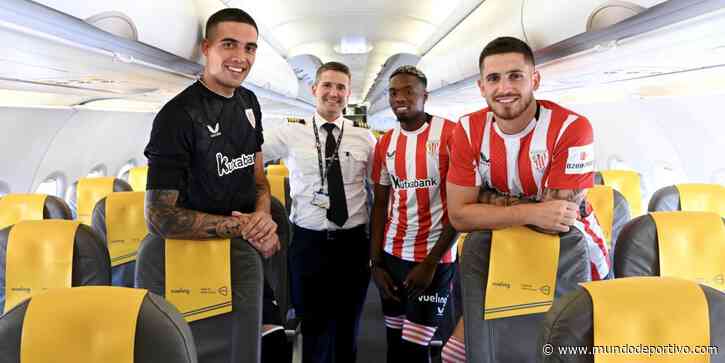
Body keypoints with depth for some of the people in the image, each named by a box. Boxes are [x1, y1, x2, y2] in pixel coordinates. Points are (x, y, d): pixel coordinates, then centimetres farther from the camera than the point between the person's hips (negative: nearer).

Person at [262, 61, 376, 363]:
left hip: (354, 244, 2)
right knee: (315, 331, 11)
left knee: (348, 330, 18)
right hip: (309, 244, -1)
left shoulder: (365, 139, 3)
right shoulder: (289, 135, -2)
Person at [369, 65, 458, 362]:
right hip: (392, 255, 5)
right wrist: (376, 263, 3)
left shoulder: (450, 134, -10)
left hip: (435, 258, -5)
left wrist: (431, 262, -13)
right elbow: (380, 205, 10)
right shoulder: (385, 143, 7)